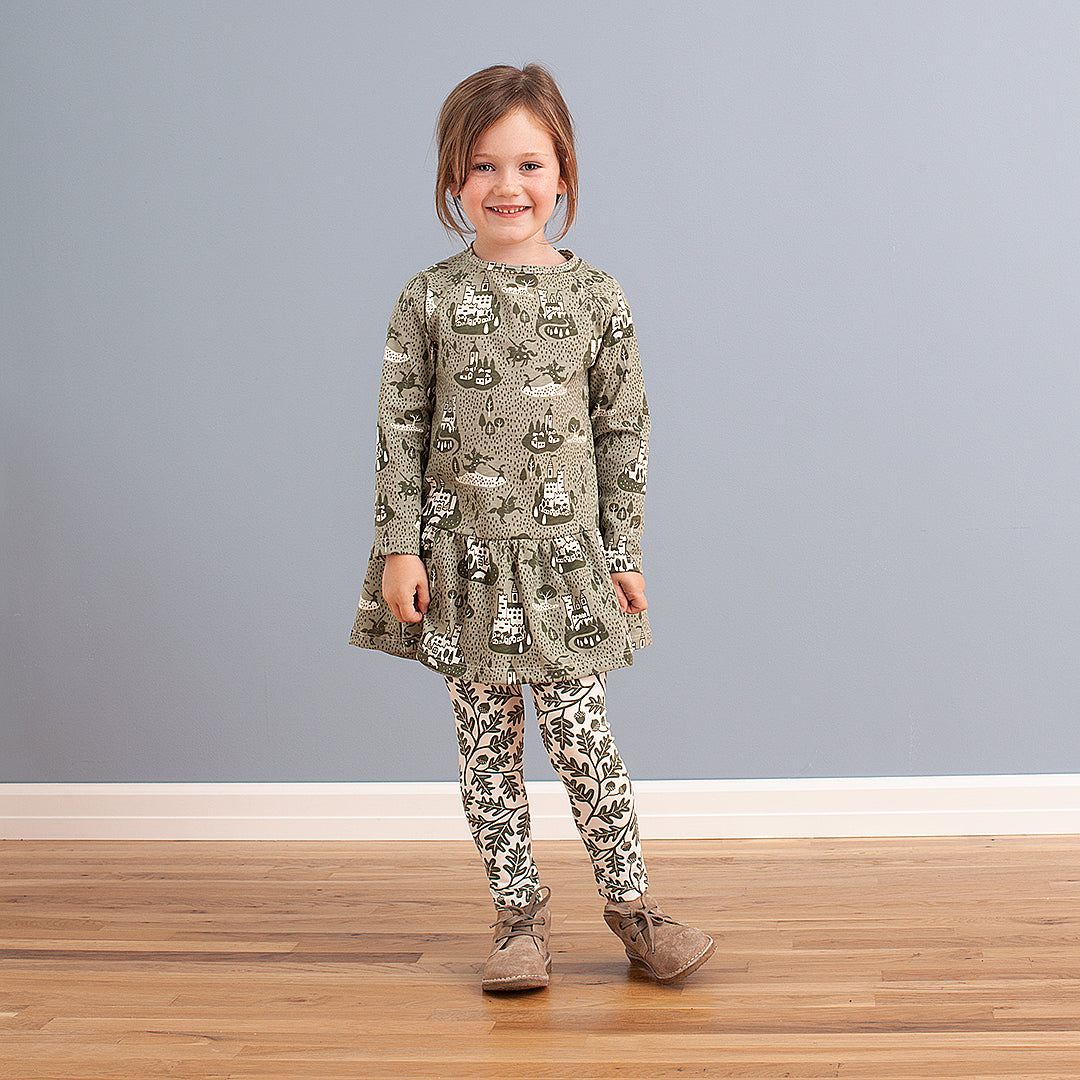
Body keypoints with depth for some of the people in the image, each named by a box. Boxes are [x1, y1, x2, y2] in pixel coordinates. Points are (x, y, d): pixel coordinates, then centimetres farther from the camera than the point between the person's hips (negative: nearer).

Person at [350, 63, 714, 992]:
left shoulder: (595, 297, 0)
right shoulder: (430, 299, -1)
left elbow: (624, 430, 4)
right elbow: (400, 430, 1)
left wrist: (625, 551, 3)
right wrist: (399, 548, -4)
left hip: (564, 552, -1)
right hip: (461, 554, 1)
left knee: (579, 733, -1)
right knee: (486, 742, 7)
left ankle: (631, 901, 15)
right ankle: (519, 912, 19)